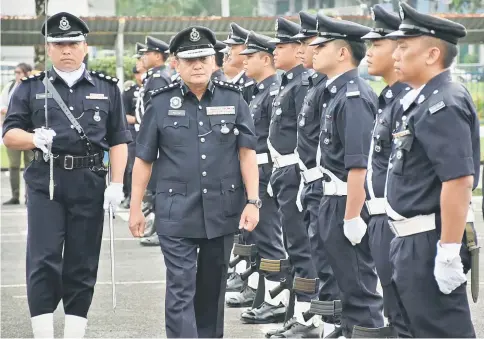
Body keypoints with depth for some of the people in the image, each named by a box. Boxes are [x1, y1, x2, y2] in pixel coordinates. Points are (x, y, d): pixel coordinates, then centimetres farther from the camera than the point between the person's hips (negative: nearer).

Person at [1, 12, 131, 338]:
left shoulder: (107, 88, 9)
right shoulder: (31, 88, 8)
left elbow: (118, 140, 8)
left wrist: (117, 183, -3)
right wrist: (34, 138, -17)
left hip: (90, 186, 1)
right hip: (45, 184, -1)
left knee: (82, 265, 5)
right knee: (43, 262, -8)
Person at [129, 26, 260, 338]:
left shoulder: (233, 99, 2)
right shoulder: (161, 103, 0)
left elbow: (247, 154, 1)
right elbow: (144, 159, 4)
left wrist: (253, 201, -7)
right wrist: (136, 208, 3)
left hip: (222, 210, 2)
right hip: (177, 212, -2)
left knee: (213, 286, 14)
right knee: (181, 288, -5)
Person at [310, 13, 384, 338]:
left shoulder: (354, 97, -19)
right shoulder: (337, 92, 11)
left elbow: (359, 164, -24)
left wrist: (352, 216, -25)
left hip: (350, 201, -10)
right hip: (334, 199, 10)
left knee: (360, 284, -2)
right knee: (347, 279, 19)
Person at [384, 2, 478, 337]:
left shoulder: (444, 105, -19)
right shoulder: (424, 100, 13)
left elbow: (459, 180, -26)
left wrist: (449, 253, -27)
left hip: (431, 244, -10)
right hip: (414, 242, 10)